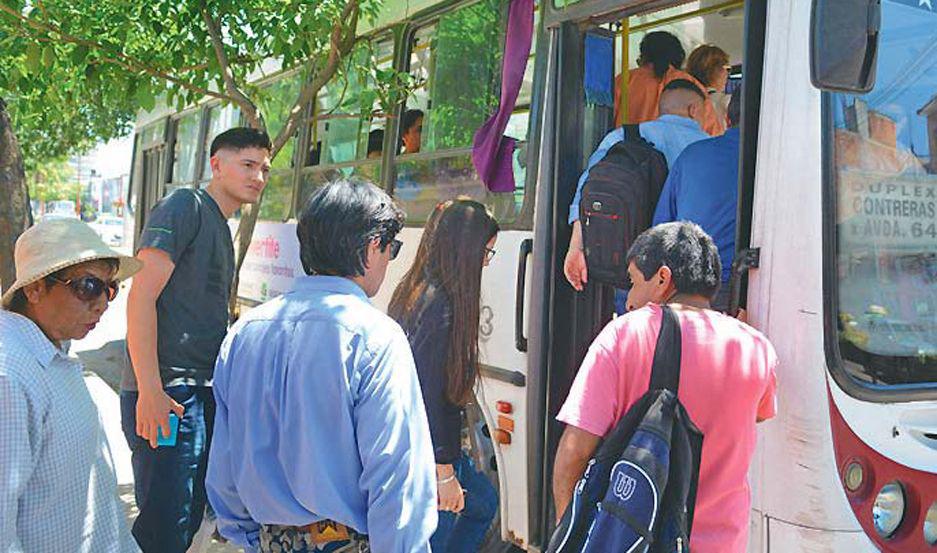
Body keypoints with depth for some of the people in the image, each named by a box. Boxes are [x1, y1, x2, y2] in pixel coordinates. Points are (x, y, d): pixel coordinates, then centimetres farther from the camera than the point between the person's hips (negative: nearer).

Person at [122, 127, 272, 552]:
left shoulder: (222, 228, 20)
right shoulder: (186, 206, -7)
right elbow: (141, 297, -16)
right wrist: (150, 390, -21)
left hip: (206, 392, 9)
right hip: (168, 393, -9)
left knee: (190, 519, 15)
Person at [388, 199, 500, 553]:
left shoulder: (412, 290, 6)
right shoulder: (440, 305, -22)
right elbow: (426, 396, -24)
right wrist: (444, 472, -19)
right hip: (429, 452, -10)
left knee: (483, 502, 26)